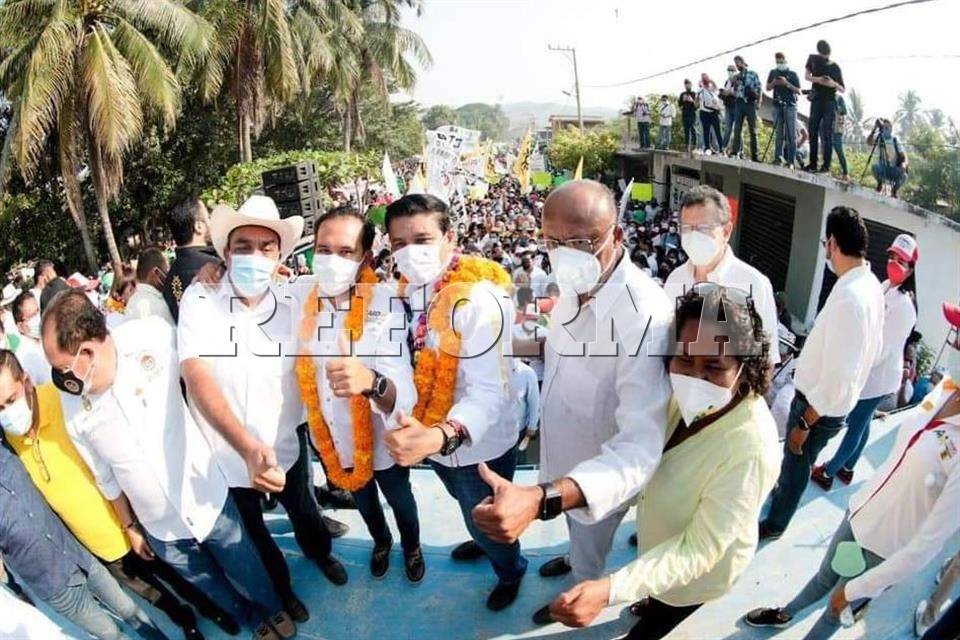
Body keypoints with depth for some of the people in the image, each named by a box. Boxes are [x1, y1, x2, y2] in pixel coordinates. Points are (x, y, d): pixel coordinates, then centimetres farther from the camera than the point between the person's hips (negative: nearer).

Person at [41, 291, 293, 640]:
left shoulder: (154, 336, -23)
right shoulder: (71, 404, -13)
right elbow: (105, 476, 2)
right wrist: (129, 526, 12)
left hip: (210, 500, -2)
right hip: (161, 531, 2)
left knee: (249, 577, 19)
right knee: (213, 589, 22)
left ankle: (273, 609, 50)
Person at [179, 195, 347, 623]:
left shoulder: (290, 308, -10)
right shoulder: (199, 300, -19)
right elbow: (197, 378, -31)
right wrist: (248, 448, -44)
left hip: (285, 443, 2)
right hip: (229, 452, -2)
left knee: (303, 510, 26)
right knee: (253, 530, 22)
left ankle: (320, 552, 59)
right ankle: (281, 585, 51)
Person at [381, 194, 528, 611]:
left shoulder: (478, 298, -29)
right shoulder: (406, 291, -6)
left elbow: (488, 390, -35)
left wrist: (441, 435, -51)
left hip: (479, 448, -6)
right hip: (436, 441, 7)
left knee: (488, 520, 19)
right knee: (471, 511, 33)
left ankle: (511, 571, 51)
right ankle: (484, 540, 64)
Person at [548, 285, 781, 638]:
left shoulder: (751, 449, -39)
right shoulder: (690, 395, -20)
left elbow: (698, 550, -34)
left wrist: (610, 589, -45)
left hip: (699, 569, -6)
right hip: (663, 537, 6)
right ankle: (654, 605, 67)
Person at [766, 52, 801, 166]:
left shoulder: (793, 74, 5)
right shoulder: (773, 72, 13)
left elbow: (798, 90, 0)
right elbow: (768, 88, 13)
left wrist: (786, 83, -13)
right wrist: (773, 83, -8)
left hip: (790, 106, -3)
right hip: (777, 106, 3)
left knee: (791, 134, -7)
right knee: (778, 134, 1)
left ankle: (791, 160, -10)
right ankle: (778, 158, 2)